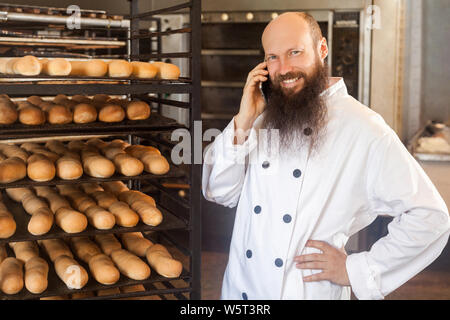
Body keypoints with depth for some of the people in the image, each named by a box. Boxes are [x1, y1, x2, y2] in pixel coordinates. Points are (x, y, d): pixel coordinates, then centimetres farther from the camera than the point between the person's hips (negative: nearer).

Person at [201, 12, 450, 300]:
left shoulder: (363, 128, -15)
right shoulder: (263, 117, 1)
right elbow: (220, 193, -2)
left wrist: (355, 270, -13)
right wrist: (242, 124, -14)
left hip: (310, 290, -4)